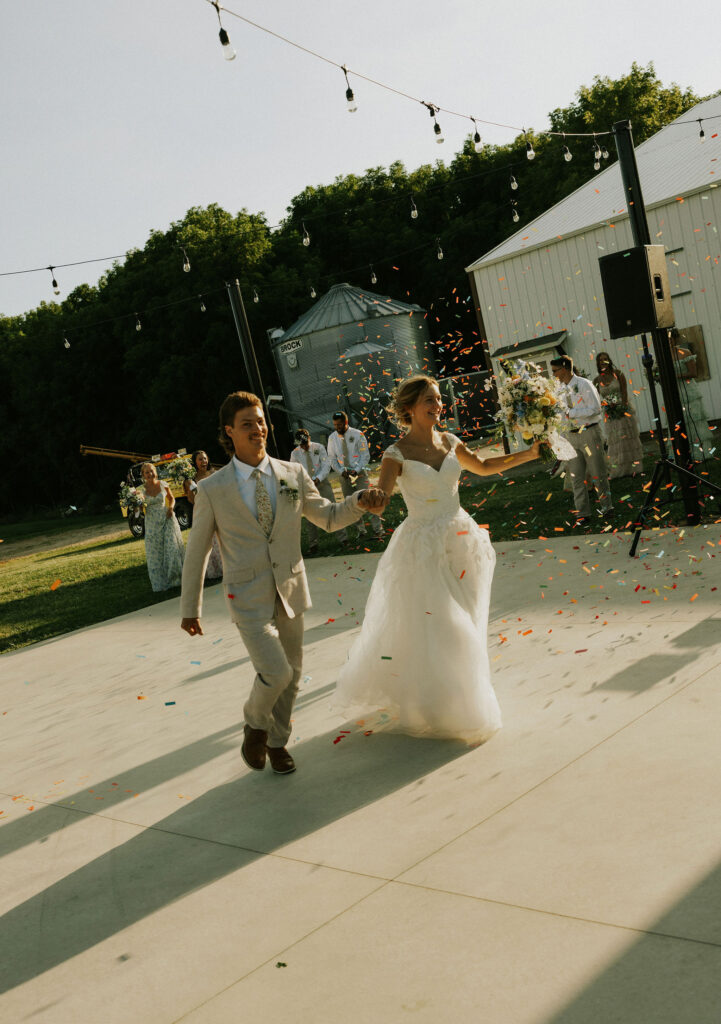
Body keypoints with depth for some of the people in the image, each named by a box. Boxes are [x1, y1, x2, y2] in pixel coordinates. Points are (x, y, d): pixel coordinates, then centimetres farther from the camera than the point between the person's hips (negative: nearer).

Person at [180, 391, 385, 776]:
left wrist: (360, 500, -12)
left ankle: (276, 742, 38)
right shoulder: (212, 490, -9)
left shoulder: (293, 475, -2)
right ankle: (255, 722, 17)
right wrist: (189, 609, 5)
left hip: (290, 592, 4)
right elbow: (196, 552, 0)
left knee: (291, 674, 14)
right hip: (248, 598, -4)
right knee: (276, 673, -15)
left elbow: (329, 518, 9)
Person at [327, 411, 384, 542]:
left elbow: (365, 455, -3)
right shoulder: (332, 438, 2)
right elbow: (332, 458, 7)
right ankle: (361, 530, 16)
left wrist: (356, 470, -16)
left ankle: (378, 530, -5)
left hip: (359, 473, -3)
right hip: (344, 476, 3)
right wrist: (341, 471, -9)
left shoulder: (357, 434, -6)